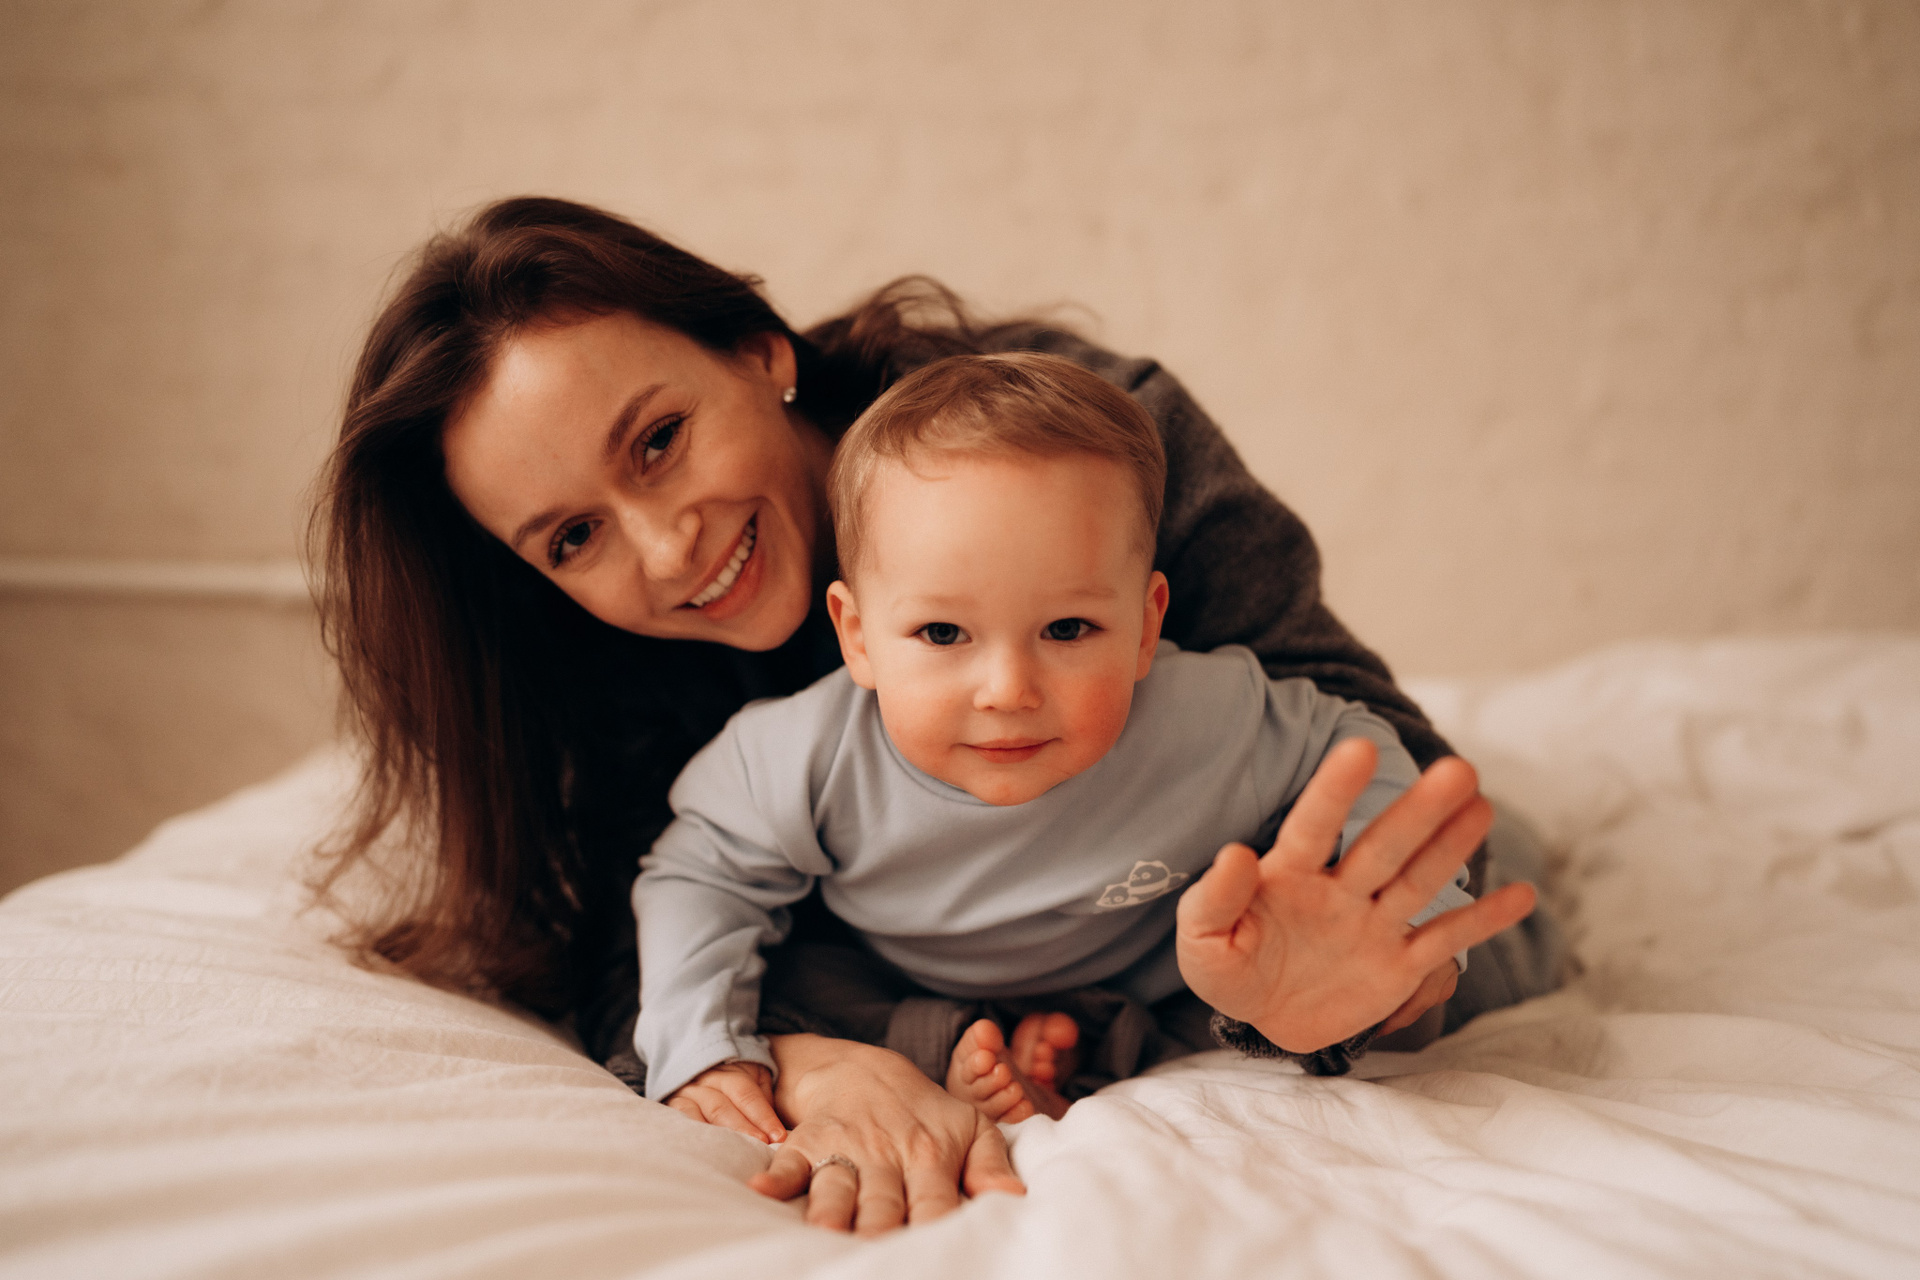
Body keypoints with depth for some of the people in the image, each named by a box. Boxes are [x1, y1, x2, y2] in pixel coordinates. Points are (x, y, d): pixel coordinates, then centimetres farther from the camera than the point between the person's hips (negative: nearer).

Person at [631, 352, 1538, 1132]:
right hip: (906, 990, 0)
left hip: (1151, 986, 0)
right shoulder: (810, 761, -34)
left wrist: (1412, 904, -25)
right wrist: (700, 1049, -26)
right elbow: (700, 874, -17)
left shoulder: (1205, 730, -35)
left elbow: (1346, 753, -16)